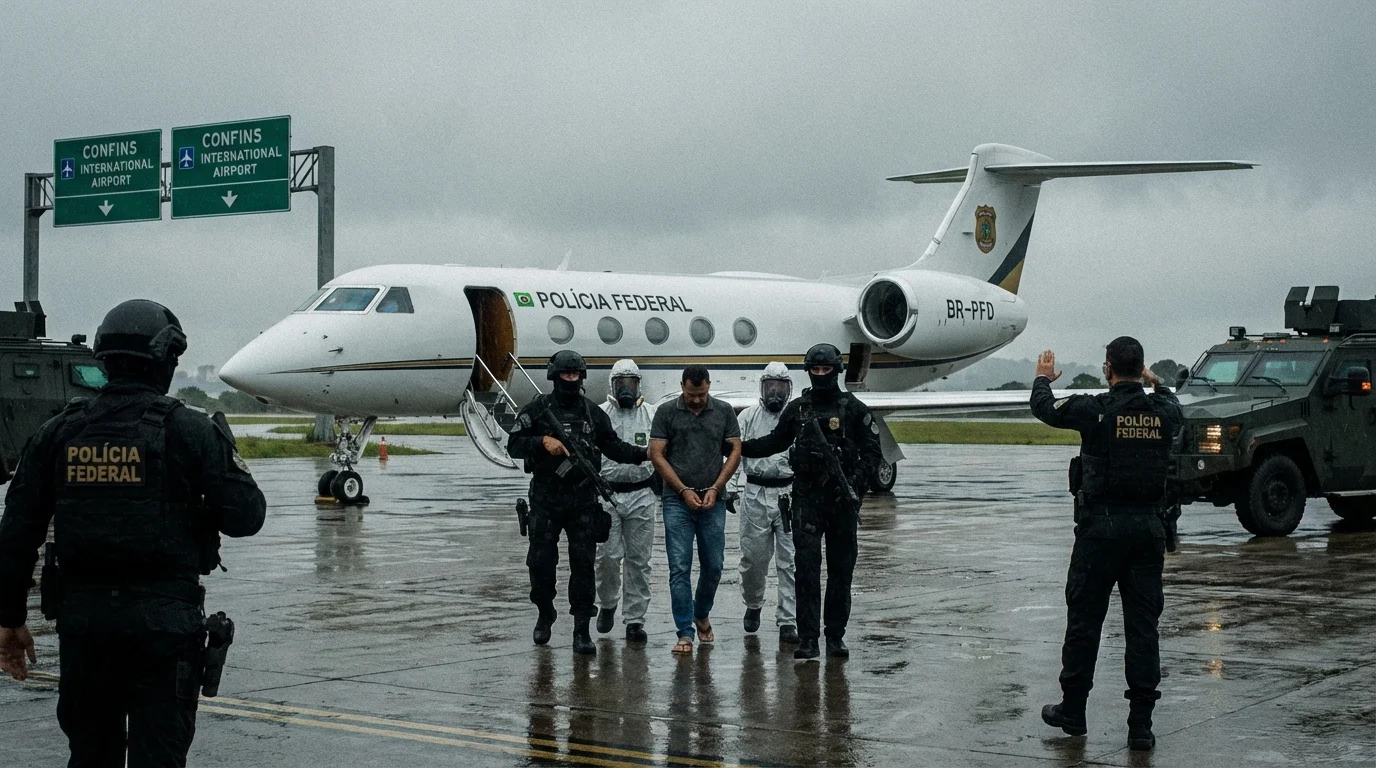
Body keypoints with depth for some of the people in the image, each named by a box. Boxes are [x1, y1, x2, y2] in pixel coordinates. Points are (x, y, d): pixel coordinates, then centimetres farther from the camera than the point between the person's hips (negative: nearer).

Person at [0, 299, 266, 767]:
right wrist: (230, 463, 12)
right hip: (164, 619, -4)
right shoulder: (189, 430, -7)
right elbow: (244, 517, -7)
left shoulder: (59, 433, 4)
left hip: (82, 617, 4)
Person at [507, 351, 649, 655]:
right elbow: (514, 445, -3)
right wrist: (543, 441, -19)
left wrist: (645, 453, 1)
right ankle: (545, 614, 30)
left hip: (583, 501, 1)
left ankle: (582, 630, -1)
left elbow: (614, 447, 13)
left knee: (583, 564, -4)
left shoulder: (593, 412, 8)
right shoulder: (537, 409, 1)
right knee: (541, 561, 4)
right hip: (545, 501, -1)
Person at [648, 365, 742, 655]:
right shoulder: (666, 413, 0)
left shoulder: (724, 411, 5)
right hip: (677, 501, -2)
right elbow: (656, 455, -3)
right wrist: (683, 490, -8)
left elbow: (735, 451, 5)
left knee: (713, 565, 7)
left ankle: (702, 615, 33)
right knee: (680, 568, -5)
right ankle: (685, 632, -2)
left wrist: (715, 488, -6)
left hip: (713, 501, 2)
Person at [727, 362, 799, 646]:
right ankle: (753, 605, 33)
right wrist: (731, 488, -7)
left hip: (791, 496, 0)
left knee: (790, 561, -3)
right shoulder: (747, 417, 8)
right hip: (755, 495, 1)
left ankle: (787, 622, 0)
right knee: (753, 557, 6)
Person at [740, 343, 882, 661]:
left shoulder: (853, 409, 2)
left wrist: (858, 480, -13)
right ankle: (807, 638, -5)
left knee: (841, 569, 5)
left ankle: (836, 636, 13)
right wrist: (738, 448, 13)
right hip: (807, 497, 1)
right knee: (806, 567, -6)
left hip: (843, 498, -1)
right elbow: (775, 442, 21)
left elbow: (873, 450, 2)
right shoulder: (797, 409, 9)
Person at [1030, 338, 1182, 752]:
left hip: (1101, 525, -3)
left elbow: (1043, 408, 7)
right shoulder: (1162, 411, 1)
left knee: (1084, 620, 8)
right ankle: (1141, 724, 4)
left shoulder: (1096, 409, -10)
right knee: (1143, 625, 4)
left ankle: (1073, 710, 18)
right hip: (1148, 527, 3)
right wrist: (1155, 382, 48)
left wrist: (1043, 378, 29)